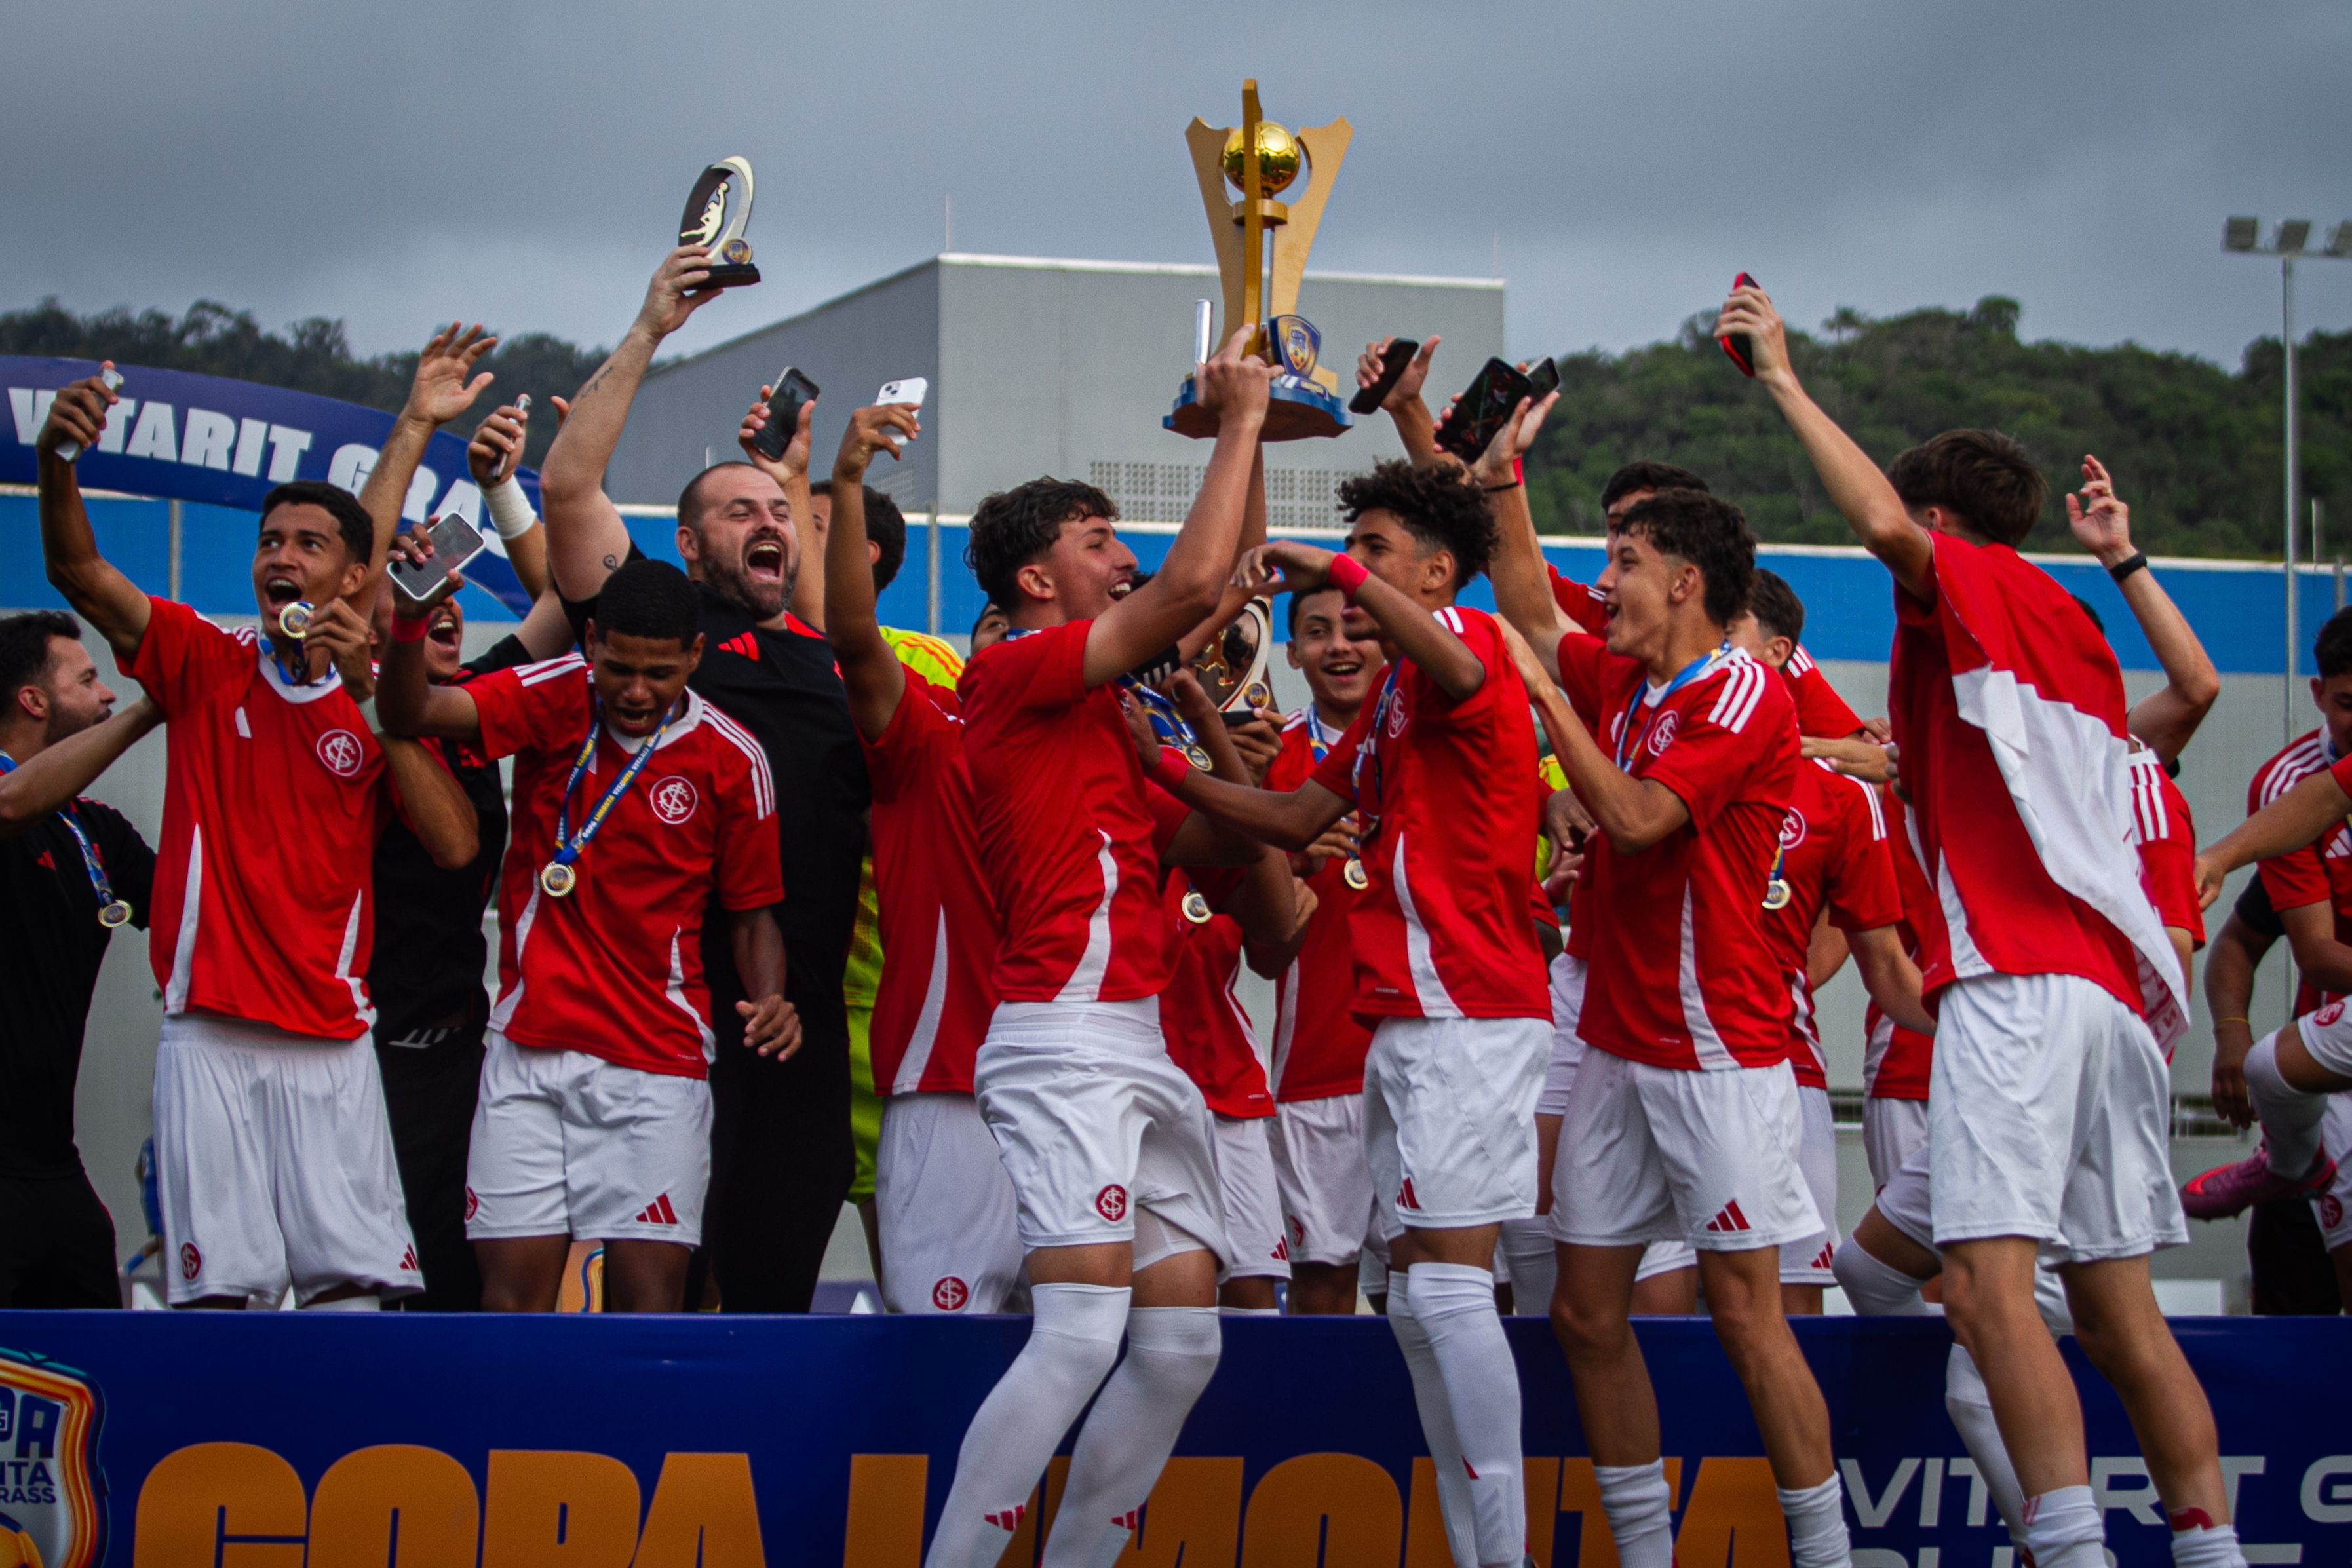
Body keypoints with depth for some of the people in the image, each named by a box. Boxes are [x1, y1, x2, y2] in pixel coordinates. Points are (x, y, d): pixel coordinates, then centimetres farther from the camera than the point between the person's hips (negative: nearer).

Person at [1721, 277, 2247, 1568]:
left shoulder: (1978, 585, 1)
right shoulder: (2075, 637, 26)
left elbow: (1882, 523, -18)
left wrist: (1783, 380, -8)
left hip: (2014, 981, -9)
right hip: (2108, 983, 9)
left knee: (1988, 1281, -17)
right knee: (2115, 1308, 10)